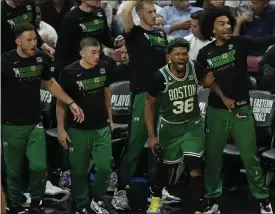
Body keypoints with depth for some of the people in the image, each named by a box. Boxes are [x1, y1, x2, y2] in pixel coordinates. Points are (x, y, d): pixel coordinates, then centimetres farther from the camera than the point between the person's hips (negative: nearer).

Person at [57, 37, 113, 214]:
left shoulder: (104, 67, -3)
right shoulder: (70, 72, -14)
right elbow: (61, 101, -7)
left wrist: (110, 117, 15)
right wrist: (61, 128, -9)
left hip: (102, 127, 3)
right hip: (78, 129, -3)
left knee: (105, 167, 0)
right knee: (79, 170, 5)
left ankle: (97, 200, 23)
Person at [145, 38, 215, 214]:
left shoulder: (195, 68, -17)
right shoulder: (160, 77, -23)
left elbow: (207, 79, 10)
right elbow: (150, 105, -10)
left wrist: (210, 82, -16)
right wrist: (151, 136, -10)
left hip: (192, 124, 1)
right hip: (169, 126, 0)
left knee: (194, 165, -13)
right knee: (165, 164, 18)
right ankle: (156, 198, 45)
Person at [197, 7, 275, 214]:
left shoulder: (239, 43, -3)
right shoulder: (204, 53, 0)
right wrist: (221, 96, -2)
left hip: (242, 110, -1)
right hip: (216, 111, 1)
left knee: (250, 158, 1)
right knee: (213, 158, 7)